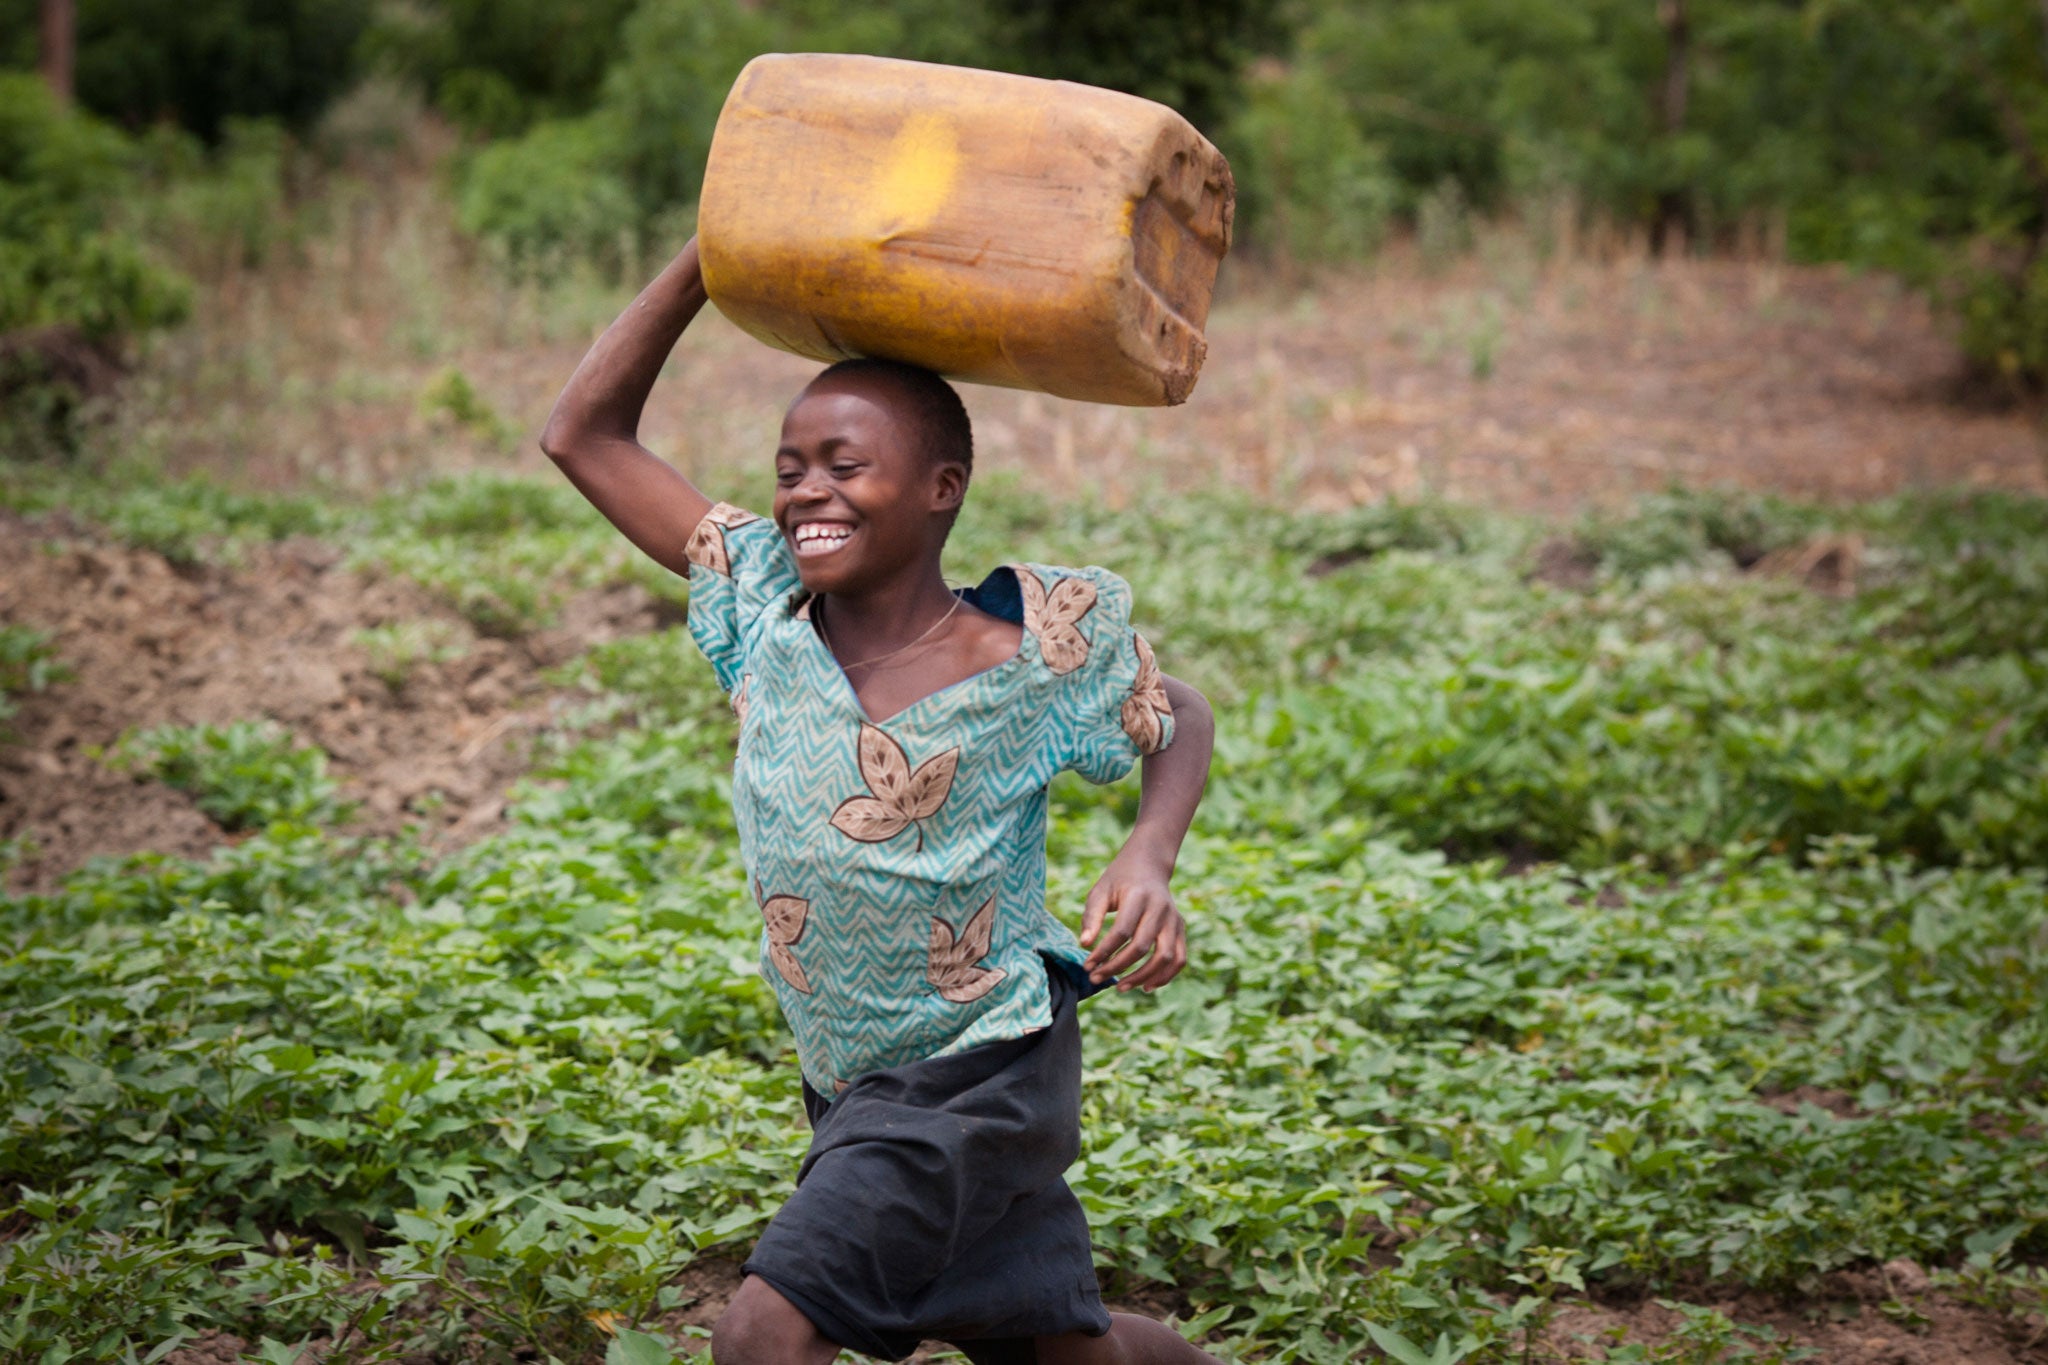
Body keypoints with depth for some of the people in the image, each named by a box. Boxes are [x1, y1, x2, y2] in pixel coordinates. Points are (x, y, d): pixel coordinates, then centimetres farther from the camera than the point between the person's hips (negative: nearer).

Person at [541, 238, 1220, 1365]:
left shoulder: (1034, 647, -17)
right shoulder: (765, 609, -7)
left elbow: (1180, 722, 2)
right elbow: (583, 434, -5)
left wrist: (1148, 860, -18)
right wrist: (719, 250, -11)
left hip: (980, 1072, -5)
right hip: (848, 1083, 6)